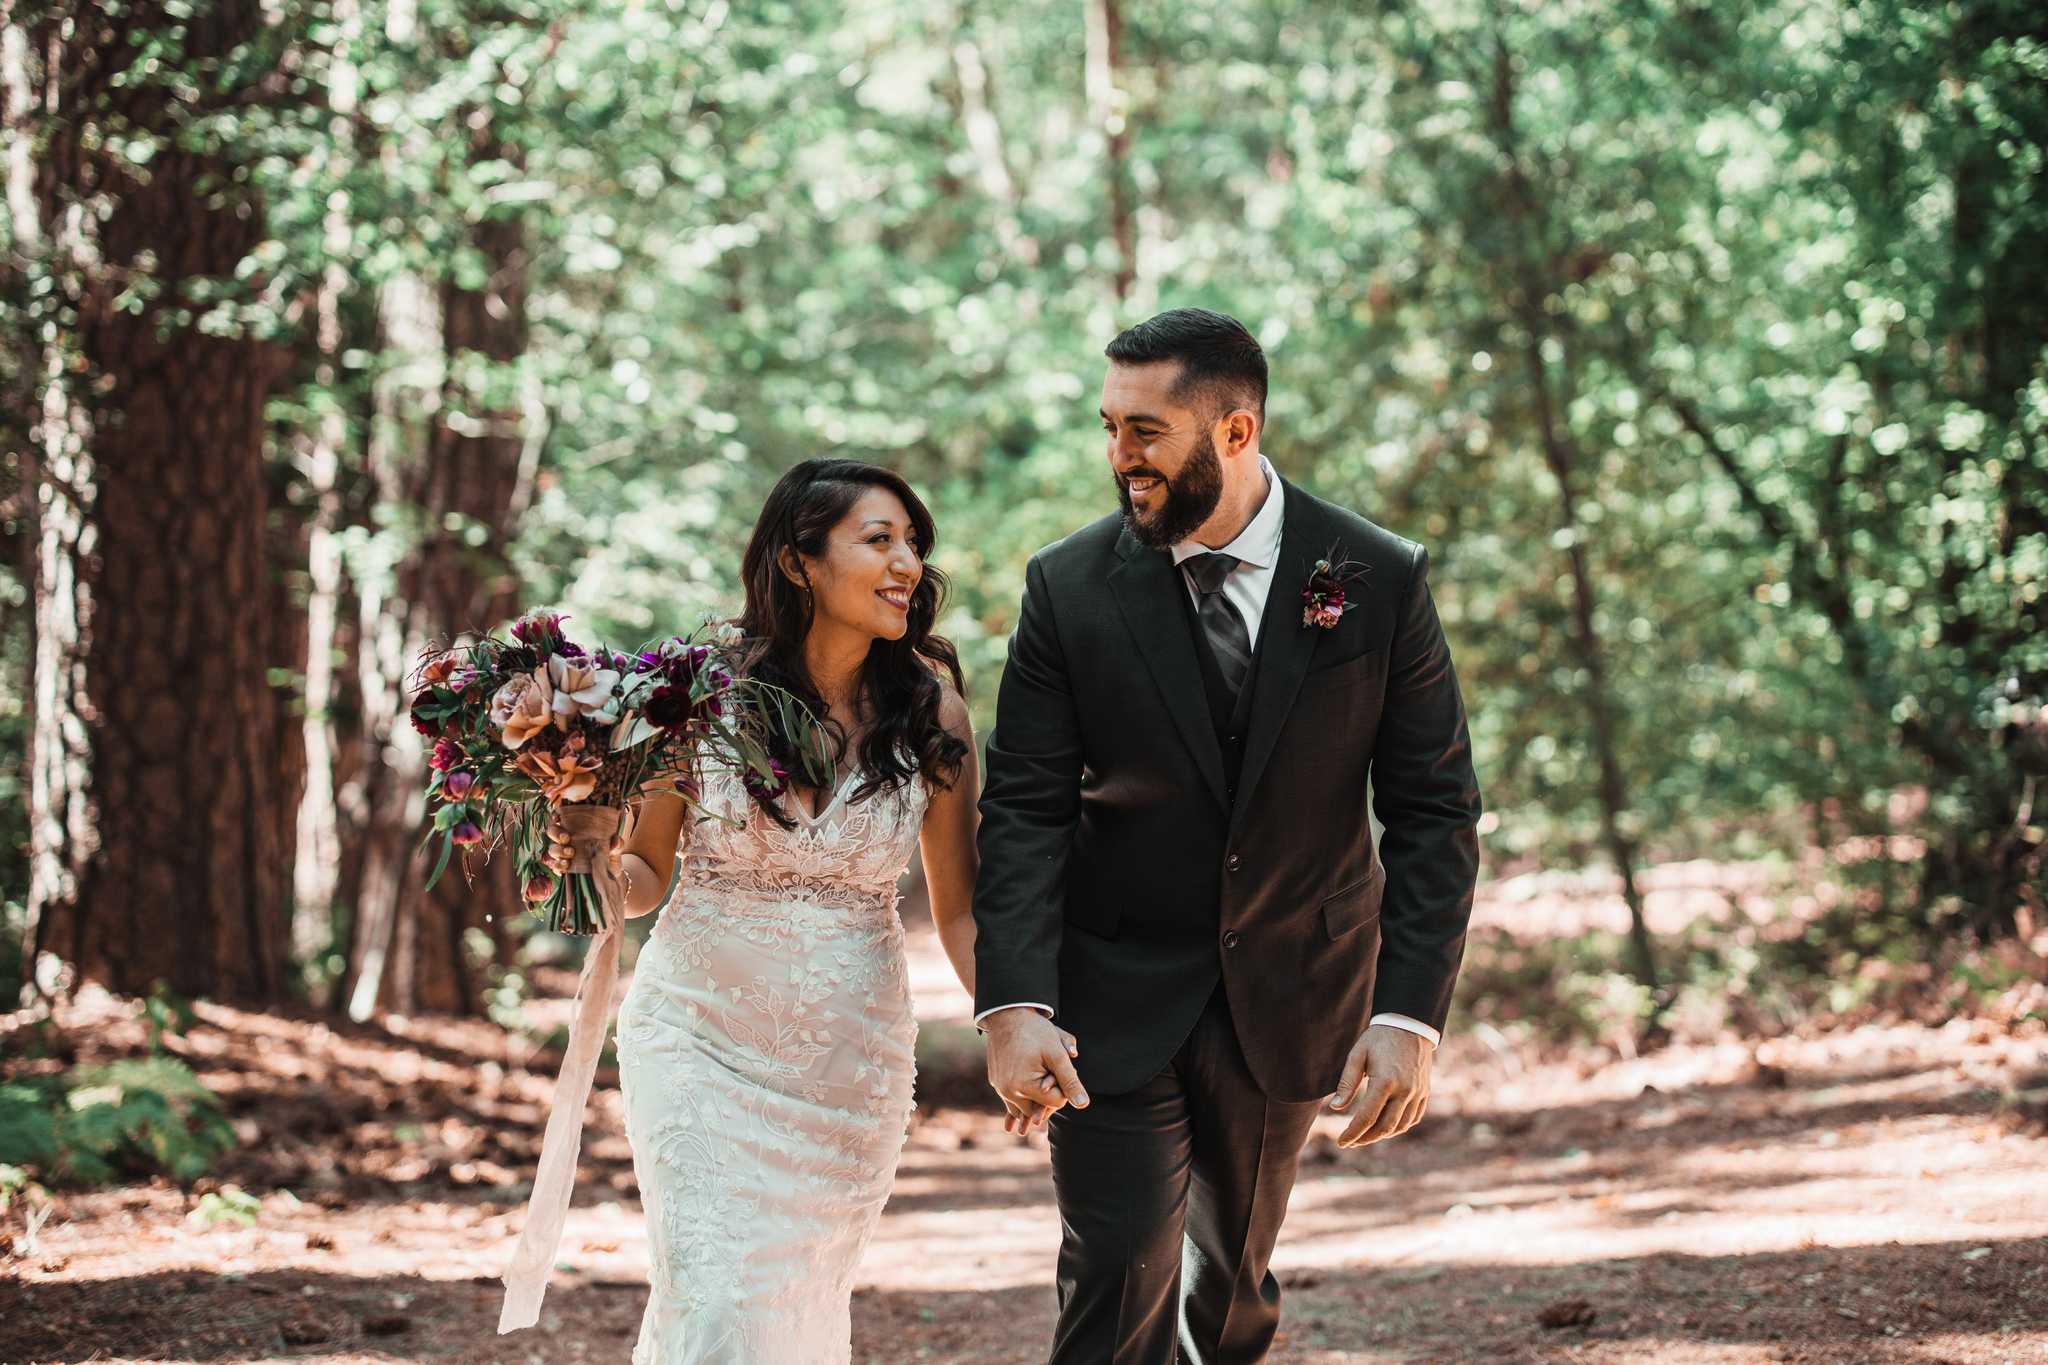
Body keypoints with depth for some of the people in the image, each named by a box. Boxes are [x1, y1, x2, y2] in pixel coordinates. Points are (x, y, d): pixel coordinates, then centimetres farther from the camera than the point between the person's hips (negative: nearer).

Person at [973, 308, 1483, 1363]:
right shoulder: (1070, 587, -9)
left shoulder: (1380, 581, -9)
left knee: (1232, 1278, 17)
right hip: (1116, 999, -1)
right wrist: (1014, 1006, -22)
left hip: (1290, 996, 1)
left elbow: (1433, 813, -7)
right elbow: (1024, 810, -9)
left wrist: (1410, 1017, -16)